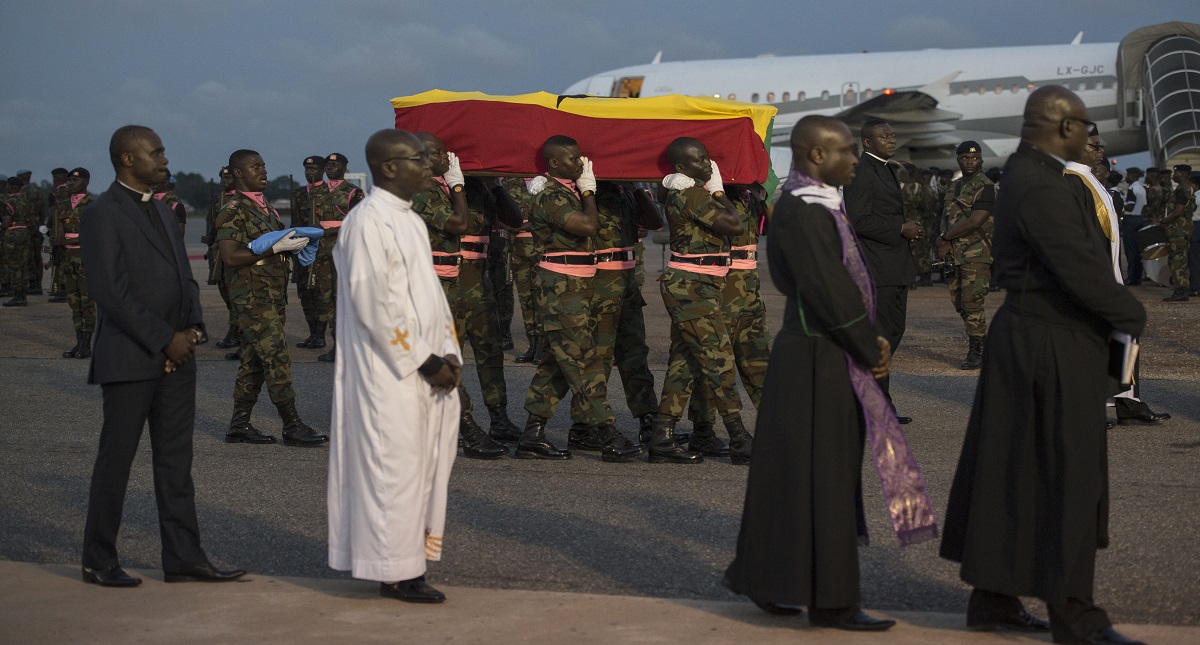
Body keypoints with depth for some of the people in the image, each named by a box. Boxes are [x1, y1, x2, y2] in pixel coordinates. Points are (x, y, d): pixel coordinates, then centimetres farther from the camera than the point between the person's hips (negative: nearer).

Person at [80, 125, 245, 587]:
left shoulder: (161, 211, 16)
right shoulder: (103, 215, -9)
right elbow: (109, 290, -16)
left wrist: (192, 329, 1)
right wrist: (165, 339, -15)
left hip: (175, 355, 8)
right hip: (130, 358, -7)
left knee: (175, 459, 8)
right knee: (116, 458, 1)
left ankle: (183, 558, 13)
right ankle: (99, 562, 12)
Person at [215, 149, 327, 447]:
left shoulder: (265, 207, 17)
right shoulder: (234, 211, -11)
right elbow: (231, 257, -20)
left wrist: (293, 245, 6)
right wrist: (276, 248, -20)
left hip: (273, 295, 9)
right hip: (252, 296, -9)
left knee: (255, 361, 10)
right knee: (277, 357, -11)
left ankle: (239, 425, 15)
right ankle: (292, 427, -8)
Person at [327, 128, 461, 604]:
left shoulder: (410, 220, 15)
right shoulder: (367, 221, -13)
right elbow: (374, 304, -18)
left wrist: (448, 353, 5)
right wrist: (424, 361, -15)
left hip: (425, 370, 9)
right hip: (390, 372, -9)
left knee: (423, 464, 10)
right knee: (394, 466, -3)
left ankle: (409, 563, 19)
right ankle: (395, 573, 6)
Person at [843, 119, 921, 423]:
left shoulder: (884, 169, 20)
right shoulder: (861, 171, -13)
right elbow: (858, 220, -21)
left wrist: (907, 230, 15)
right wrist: (901, 230, -19)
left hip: (895, 267, 10)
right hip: (876, 269, -10)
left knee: (894, 331, 13)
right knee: (880, 336, -6)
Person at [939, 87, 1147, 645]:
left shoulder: (1030, 173, 11)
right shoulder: (1040, 187, -21)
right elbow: (1080, 271, -23)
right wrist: (1131, 316, -9)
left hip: (1031, 339, 10)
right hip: (1053, 347, -10)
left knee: (1012, 473, 14)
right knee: (1067, 477, -1)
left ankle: (993, 599, 24)